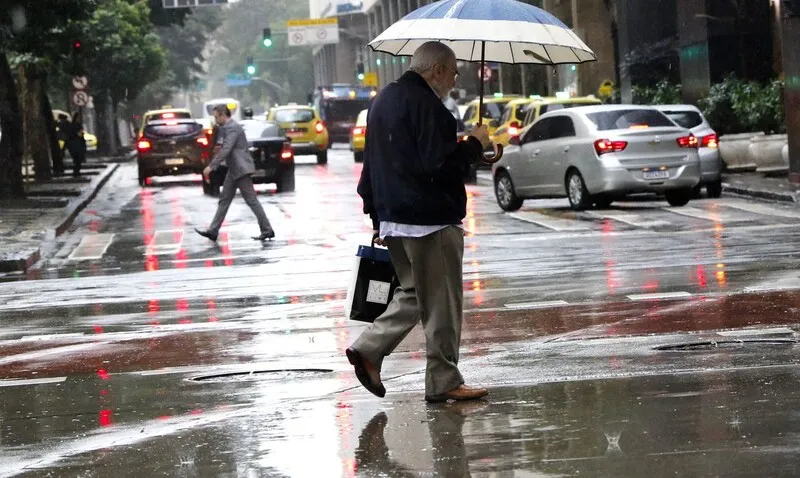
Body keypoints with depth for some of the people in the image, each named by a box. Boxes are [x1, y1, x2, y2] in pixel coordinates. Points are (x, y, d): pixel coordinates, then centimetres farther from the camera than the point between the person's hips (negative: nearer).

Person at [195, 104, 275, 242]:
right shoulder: (228, 128, 16)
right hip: (234, 170, 11)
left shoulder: (233, 128, -16)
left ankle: (267, 230, -3)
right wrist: (212, 167, 21)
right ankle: (213, 231, 11)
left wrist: (211, 166, -23)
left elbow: (226, 150, -24)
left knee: (251, 200, -7)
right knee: (224, 200, 9)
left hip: (241, 169, -11)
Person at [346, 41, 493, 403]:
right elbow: (440, 165, -23)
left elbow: (371, 166, 20)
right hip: (431, 222, -9)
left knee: (414, 293, 20)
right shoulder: (426, 105, -16)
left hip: (394, 220, 9)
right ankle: (444, 383, 5)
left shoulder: (383, 101, 15)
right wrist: (474, 144, -7)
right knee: (442, 304, 0)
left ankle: (368, 349, 8)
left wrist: (378, 219, 23)